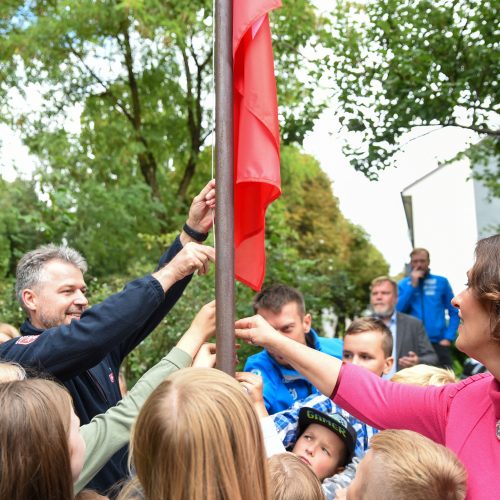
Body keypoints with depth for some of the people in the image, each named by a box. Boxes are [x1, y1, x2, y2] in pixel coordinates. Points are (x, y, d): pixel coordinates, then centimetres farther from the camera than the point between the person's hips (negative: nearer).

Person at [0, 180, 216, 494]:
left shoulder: (103, 345, 9)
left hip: (124, 485, 5)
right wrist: (169, 272, -24)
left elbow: (149, 306, 2)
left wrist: (192, 232, -8)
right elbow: (86, 336, -26)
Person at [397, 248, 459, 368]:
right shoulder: (403, 284, 7)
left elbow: (454, 313, 4)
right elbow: (398, 311, -6)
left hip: (438, 342, 0)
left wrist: (448, 338, -7)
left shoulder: (441, 282, 4)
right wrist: (413, 285, -8)